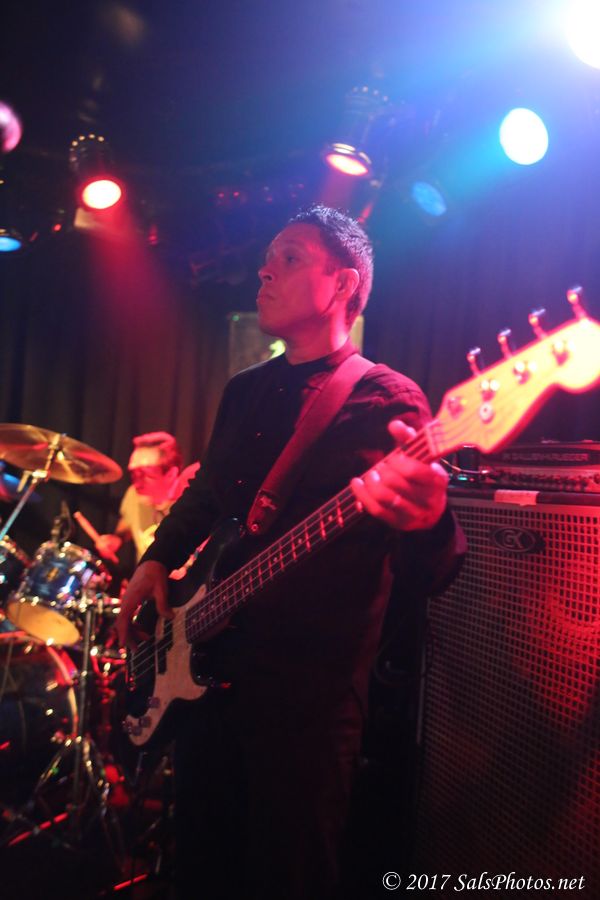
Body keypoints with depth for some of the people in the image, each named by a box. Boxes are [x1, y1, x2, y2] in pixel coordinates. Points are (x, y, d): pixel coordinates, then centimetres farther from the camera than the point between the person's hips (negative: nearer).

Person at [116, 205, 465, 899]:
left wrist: (427, 523, -41)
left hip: (310, 691, -6)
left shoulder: (387, 402, -11)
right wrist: (157, 560, 10)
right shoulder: (245, 390, 10)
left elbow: (426, 576, -19)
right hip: (203, 666, 7)